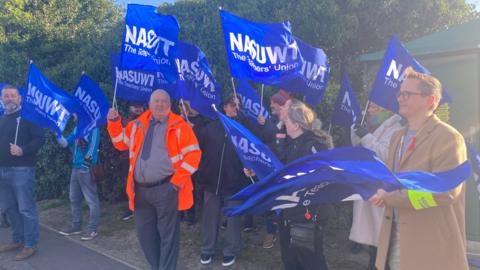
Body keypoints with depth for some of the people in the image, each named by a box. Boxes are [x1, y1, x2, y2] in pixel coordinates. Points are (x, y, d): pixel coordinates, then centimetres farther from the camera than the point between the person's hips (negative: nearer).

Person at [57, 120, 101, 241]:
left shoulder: (92, 127, -8)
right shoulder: (77, 128, 15)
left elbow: (93, 145, -14)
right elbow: (65, 143, 13)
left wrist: (87, 162, -19)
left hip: (87, 169, -9)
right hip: (76, 168, 9)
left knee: (91, 199, -3)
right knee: (74, 198, 16)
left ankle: (92, 229, 4)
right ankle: (76, 226, 28)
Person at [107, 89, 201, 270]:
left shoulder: (179, 126, -3)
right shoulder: (138, 124, 12)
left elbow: (193, 154, -8)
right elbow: (121, 143, 23)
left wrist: (177, 180, -13)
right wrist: (114, 122, 9)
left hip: (166, 189, -5)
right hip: (140, 189, 6)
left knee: (167, 234, 4)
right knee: (144, 233, 15)